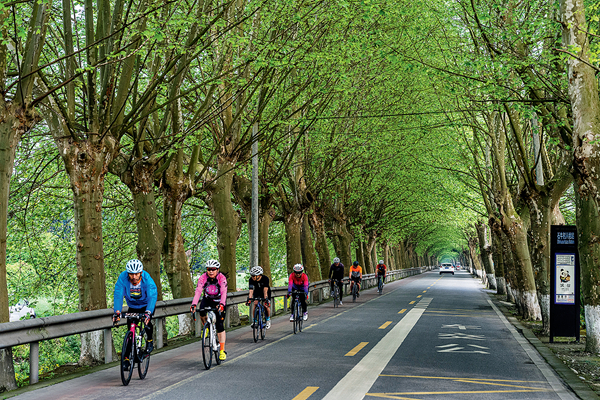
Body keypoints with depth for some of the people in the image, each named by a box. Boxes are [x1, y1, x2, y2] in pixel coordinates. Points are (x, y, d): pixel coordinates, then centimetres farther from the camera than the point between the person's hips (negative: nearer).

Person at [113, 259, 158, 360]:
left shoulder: (147, 279, -32)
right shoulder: (123, 278, -27)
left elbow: (152, 296, -41)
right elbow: (118, 295, -32)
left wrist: (148, 312, -56)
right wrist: (117, 312, -46)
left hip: (146, 305, -2)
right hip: (132, 306, 2)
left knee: (147, 321, -26)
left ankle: (149, 341, 0)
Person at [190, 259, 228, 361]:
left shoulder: (222, 278, -26)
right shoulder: (203, 278, -21)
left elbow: (224, 292, -38)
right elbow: (198, 291, -31)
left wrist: (221, 305, -55)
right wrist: (194, 305, -46)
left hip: (219, 302, -2)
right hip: (207, 299, 2)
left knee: (220, 325, -11)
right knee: (202, 311, -31)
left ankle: (222, 350, -3)